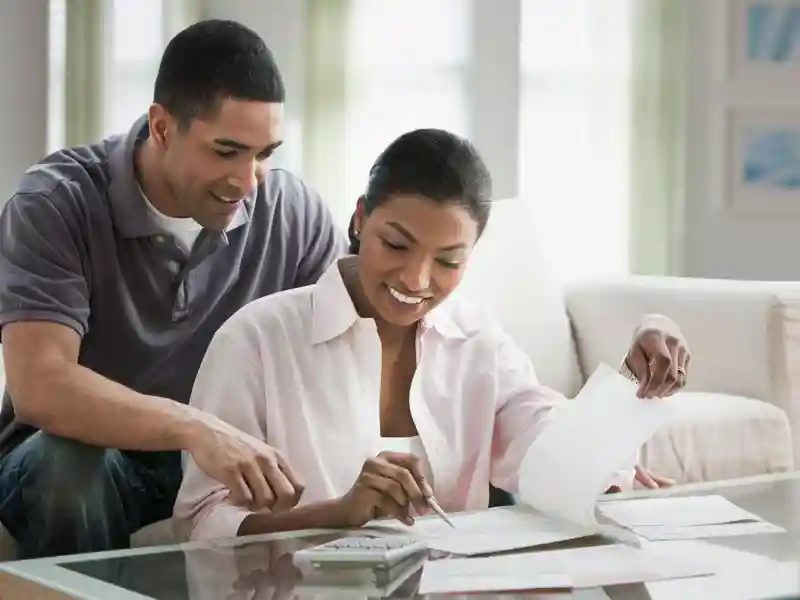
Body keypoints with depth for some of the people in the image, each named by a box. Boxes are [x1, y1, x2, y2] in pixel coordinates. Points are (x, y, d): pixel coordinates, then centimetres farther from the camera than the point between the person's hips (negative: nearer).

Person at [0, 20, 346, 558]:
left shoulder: (293, 211, -6)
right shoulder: (57, 204, -17)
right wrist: (194, 429, -44)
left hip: (229, 466, 2)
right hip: (77, 466, -2)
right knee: (69, 461, -35)